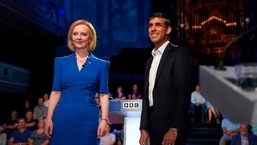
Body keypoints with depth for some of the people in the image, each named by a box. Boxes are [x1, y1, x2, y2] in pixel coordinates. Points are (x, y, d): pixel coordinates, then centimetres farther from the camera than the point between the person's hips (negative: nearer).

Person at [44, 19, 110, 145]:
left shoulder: (101, 64, 5)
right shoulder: (61, 62, 9)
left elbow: (103, 94, 0)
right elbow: (56, 92, 6)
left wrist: (104, 119, -9)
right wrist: (49, 118, -1)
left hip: (88, 118, -1)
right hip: (63, 118, 1)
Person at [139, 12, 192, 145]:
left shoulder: (179, 53, -6)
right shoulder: (150, 61, 18)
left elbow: (183, 91, -15)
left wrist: (174, 128, -20)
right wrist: (144, 128, 10)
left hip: (170, 125, -7)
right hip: (153, 125, 7)